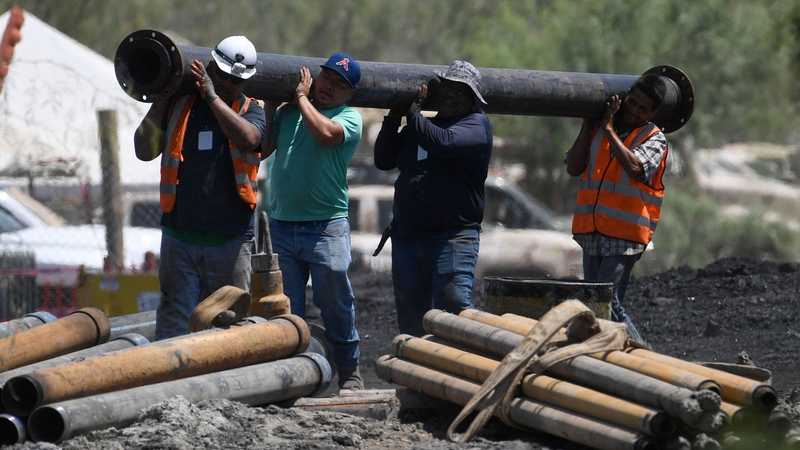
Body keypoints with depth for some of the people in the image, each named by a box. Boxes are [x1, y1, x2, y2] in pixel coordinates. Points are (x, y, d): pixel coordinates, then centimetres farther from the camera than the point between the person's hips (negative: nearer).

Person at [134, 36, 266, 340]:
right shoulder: (178, 104, 7)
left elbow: (248, 138, -17)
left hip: (230, 238, 0)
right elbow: (145, 151, 2)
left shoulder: (249, 110, 6)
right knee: (173, 326, -2)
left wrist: (213, 96, -14)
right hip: (179, 237, 0)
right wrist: (161, 101, -2)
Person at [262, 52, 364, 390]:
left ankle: (349, 372, 9)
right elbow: (261, 148, 10)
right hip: (282, 225, 4)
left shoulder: (349, 117, 2)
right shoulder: (287, 113, 15)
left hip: (327, 227, -4)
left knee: (335, 305, -2)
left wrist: (302, 97, -5)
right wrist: (270, 107, 7)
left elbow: (325, 133, -18)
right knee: (286, 310, 4)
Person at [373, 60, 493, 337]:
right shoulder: (419, 126, 19)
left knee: (453, 307, -19)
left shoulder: (476, 124, -2)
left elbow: (443, 143, -20)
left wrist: (412, 112, -6)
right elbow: (383, 160, 15)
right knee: (411, 319, 8)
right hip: (406, 238, 7)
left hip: (453, 238, -7)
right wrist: (394, 116, 6)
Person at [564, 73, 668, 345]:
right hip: (592, 232, 6)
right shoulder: (597, 131, 13)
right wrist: (587, 125, 1)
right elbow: (574, 168, 3)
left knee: (606, 303, -15)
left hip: (625, 235, -6)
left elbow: (635, 167, -20)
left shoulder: (654, 139, -1)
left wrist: (610, 130, -13)